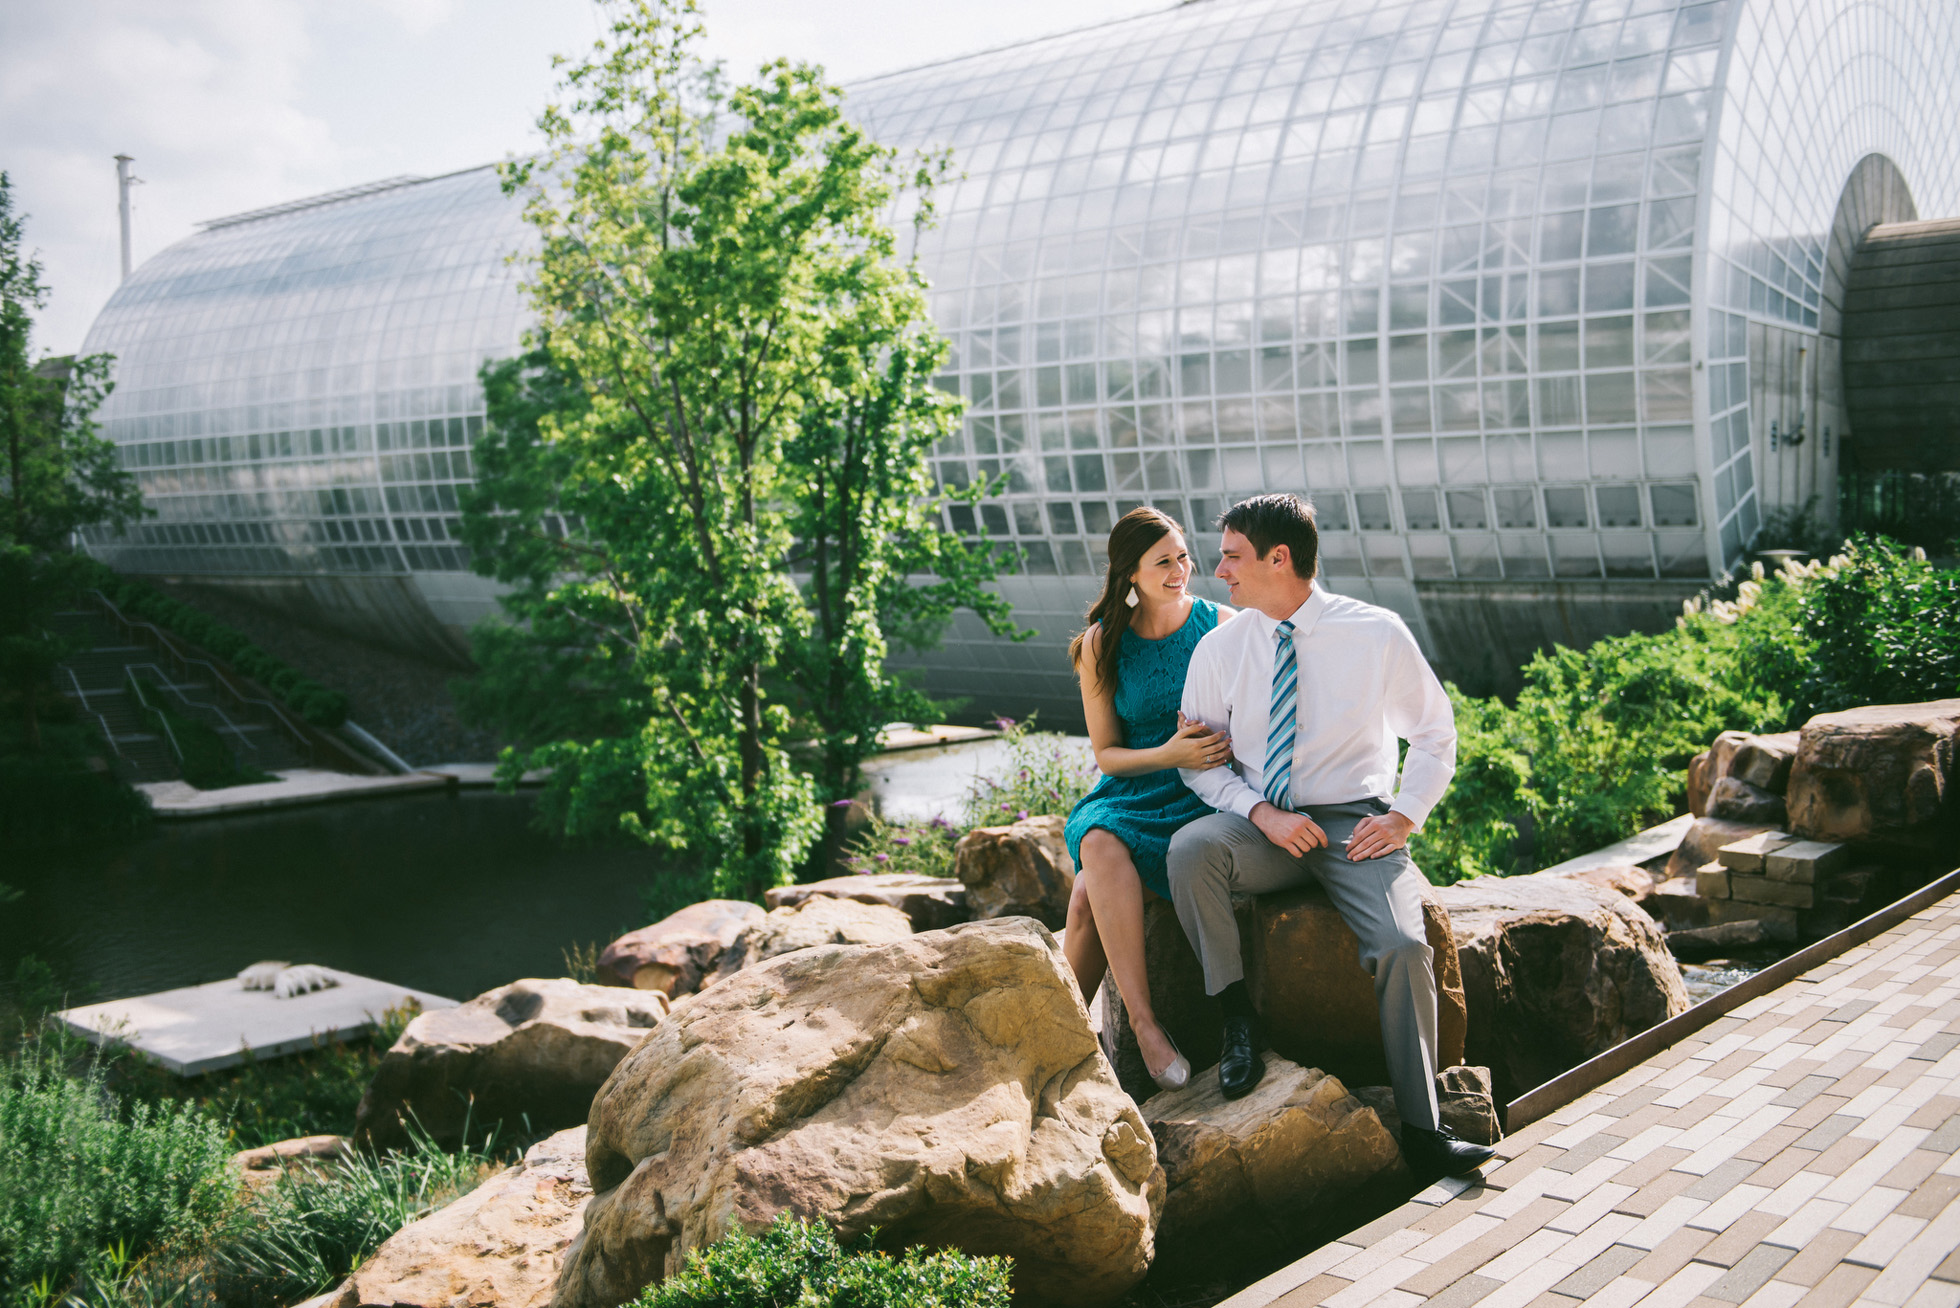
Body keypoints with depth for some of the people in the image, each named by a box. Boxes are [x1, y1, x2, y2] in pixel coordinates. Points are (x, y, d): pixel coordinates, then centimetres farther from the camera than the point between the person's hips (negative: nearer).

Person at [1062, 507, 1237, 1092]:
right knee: (1100, 846, -35)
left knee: (1089, 897, -28)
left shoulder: (1221, 626, 3)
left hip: (1207, 800, -2)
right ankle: (1143, 1023, -29)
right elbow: (1106, 753, 5)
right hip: (1131, 795, 2)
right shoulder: (1102, 644, 4)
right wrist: (1170, 755, -14)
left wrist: (1226, 744, -15)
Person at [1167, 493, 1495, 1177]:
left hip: (1356, 824, -1)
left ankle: (1421, 1131, -13)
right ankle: (1238, 1020, -16)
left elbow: (1436, 734, 9)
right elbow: (1199, 759, 6)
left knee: (1403, 948, -26)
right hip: (1263, 827, 2)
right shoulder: (1219, 650, 3)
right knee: (1190, 847, -31)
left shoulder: (1377, 633, -2)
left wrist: (1404, 816, -6)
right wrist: (1262, 813, -12)